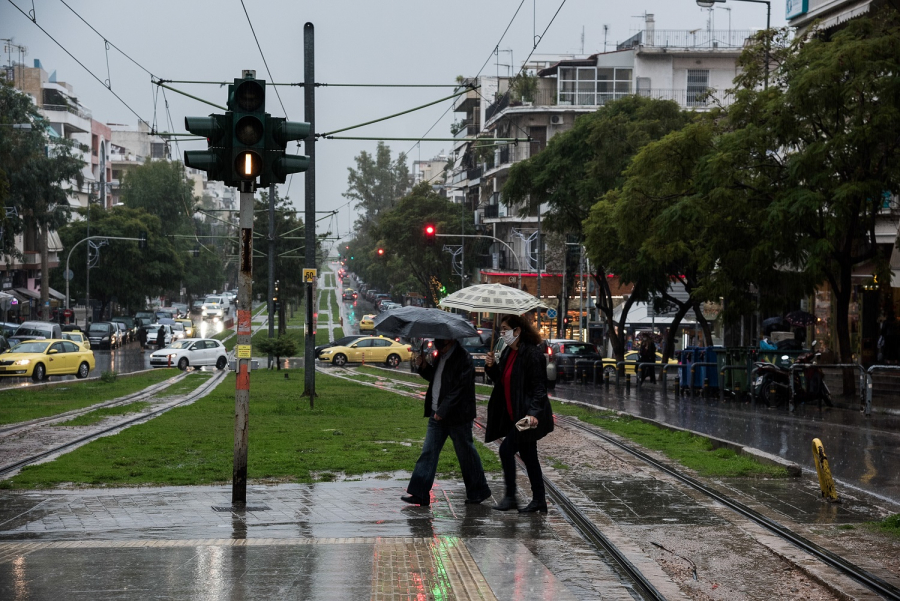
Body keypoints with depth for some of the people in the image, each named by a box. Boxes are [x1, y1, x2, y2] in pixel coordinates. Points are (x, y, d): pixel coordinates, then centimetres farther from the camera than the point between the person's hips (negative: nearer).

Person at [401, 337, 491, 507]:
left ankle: (479, 491, 21)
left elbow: (460, 389, -20)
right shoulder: (441, 356, 10)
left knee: (466, 453, 5)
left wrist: (442, 411, -20)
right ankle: (419, 493, 2)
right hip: (437, 415, 8)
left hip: (457, 416, -8)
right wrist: (423, 366, 5)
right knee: (428, 452, 2)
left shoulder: (463, 359, -16)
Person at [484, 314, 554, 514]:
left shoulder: (531, 353, -16)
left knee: (506, 449, -11)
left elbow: (539, 387, -19)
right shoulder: (508, 352, 12)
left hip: (526, 416, -9)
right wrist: (491, 367, 0)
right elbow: (501, 380, 18)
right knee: (528, 456, 12)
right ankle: (539, 500, 18)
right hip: (514, 415, 9)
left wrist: (533, 412, -28)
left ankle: (510, 497, -2)